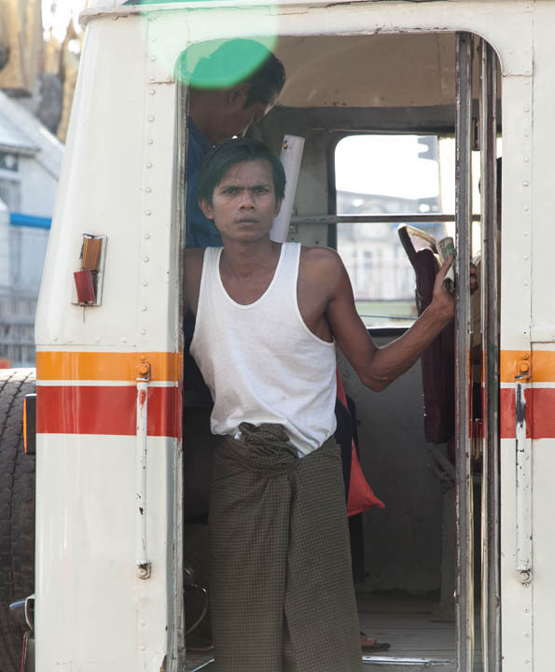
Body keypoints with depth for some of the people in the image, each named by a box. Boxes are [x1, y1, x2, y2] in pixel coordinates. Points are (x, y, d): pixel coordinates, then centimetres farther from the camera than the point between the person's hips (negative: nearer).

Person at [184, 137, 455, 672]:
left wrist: (439, 313, -11)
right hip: (235, 471, 2)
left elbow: (374, 371, 2)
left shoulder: (319, 270, -4)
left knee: (317, 625, -4)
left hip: (311, 469, -2)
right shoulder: (191, 273, 1)